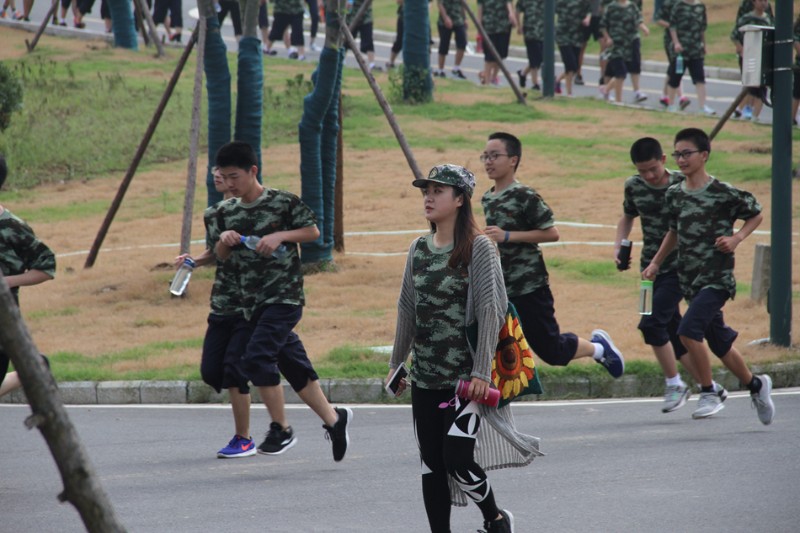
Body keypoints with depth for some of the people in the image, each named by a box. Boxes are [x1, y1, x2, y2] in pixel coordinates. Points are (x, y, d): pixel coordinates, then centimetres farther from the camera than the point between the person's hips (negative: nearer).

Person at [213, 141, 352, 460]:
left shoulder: (283, 202, -7)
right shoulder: (227, 212, 9)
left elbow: (313, 231, 2)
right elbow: (221, 256, 16)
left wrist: (281, 236, -13)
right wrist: (224, 240, -6)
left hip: (284, 295, -7)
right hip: (253, 301, 7)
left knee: (257, 357, -20)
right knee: (293, 365, 10)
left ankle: (281, 430, -9)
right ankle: (333, 419, 23)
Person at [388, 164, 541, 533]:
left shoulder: (478, 248, -7)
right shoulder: (419, 249, 10)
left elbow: (491, 310, -11)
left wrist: (481, 370, -16)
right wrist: (396, 363, 18)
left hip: (465, 377, -6)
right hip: (424, 378, 6)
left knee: (457, 459, -12)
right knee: (431, 464, 5)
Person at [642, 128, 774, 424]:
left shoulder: (724, 193, -12)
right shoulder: (674, 195, 5)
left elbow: (756, 215, 3)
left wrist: (736, 238, -12)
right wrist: (656, 262, 17)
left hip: (718, 277, -6)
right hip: (690, 279, 6)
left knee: (688, 329, -23)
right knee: (719, 342, 13)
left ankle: (709, 393, -8)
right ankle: (755, 385, 36)